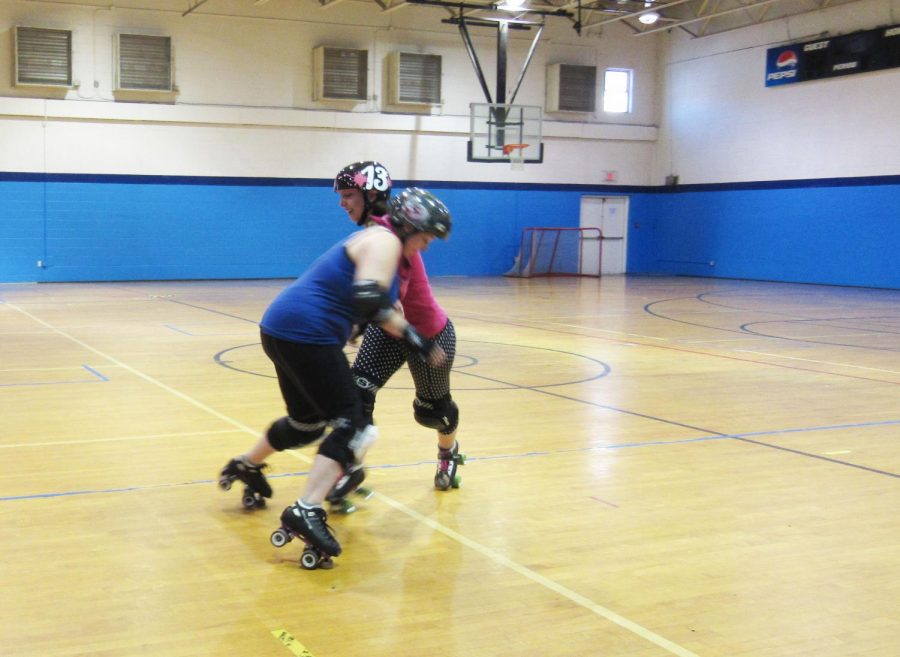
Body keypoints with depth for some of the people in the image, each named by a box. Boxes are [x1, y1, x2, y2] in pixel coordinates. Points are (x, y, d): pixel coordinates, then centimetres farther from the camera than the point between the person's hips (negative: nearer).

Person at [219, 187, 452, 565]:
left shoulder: (375, 243, 21)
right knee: (352, 426, -9)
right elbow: (369, 300, -24)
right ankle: (306, 512, -19)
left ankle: (244, 466, 47)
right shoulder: (385, 241, -9)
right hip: (307, 334, -10)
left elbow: (372, 306, 22)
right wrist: (415, 340, -20)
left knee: (307, 421, 27)